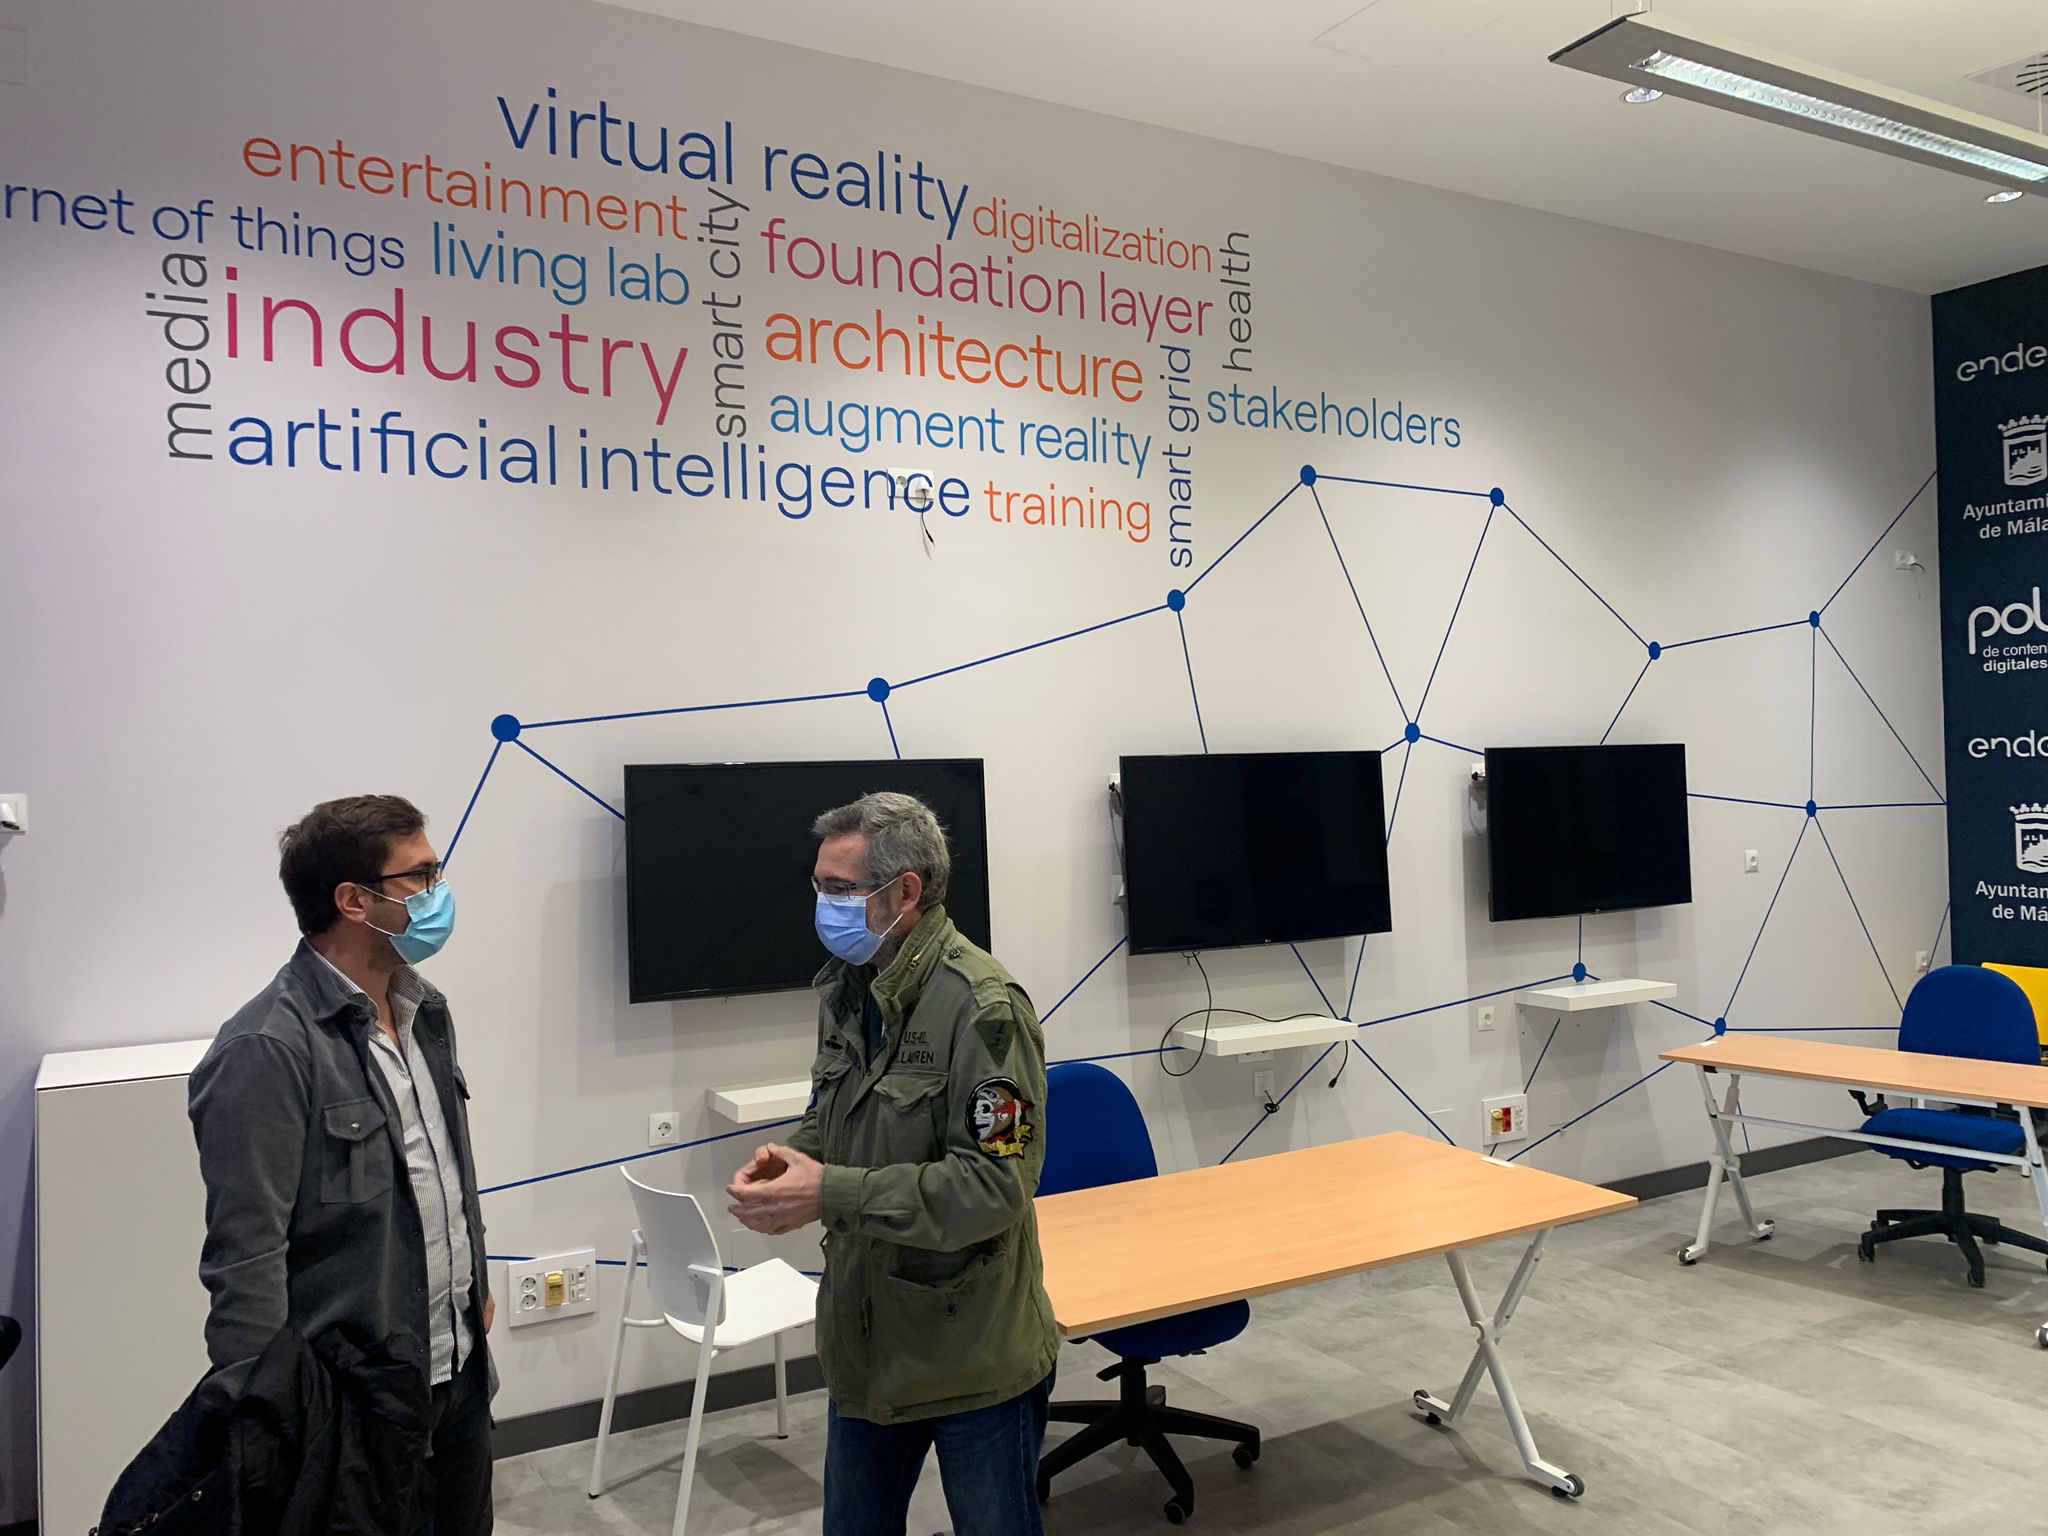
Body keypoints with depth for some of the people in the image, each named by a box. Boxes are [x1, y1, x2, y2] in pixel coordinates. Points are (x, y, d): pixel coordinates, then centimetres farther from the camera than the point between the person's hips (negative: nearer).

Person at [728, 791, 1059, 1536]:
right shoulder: (844, 986, 3)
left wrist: (831, 1194, -27)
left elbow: (996, 1184, -24)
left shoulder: (981, 1007, -22)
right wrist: (794, 1155, -7)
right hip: (867, 1343, 7)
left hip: (975, 1360, -7)